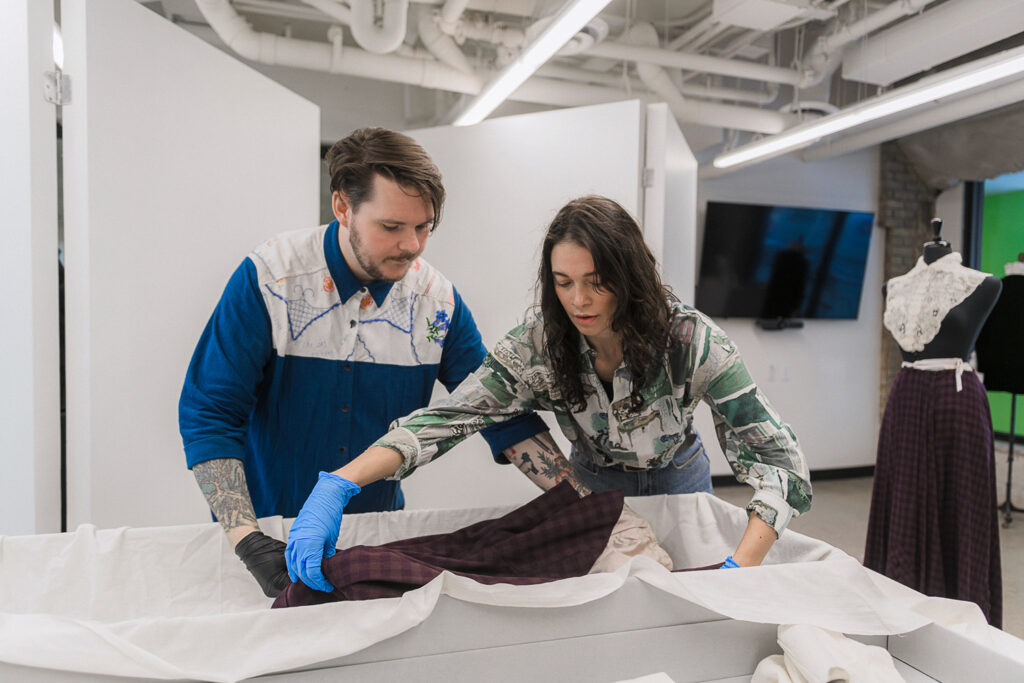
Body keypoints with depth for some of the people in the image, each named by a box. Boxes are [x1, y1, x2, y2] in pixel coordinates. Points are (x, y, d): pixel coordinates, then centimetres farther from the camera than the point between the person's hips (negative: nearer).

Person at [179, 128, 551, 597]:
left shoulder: (438, 300, -8)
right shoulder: (267, 278, -16)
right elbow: (209, 414, -15)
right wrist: (248, 540, -26)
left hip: (376, 526, 2)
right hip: (269, 522, -1)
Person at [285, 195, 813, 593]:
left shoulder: (691, 340, -32)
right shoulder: (537, 344, -27)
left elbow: (776, 459, -33)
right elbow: (446, 418, -33)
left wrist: (738, 568, -49)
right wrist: (336, 485, -47)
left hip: (677, 478, -1)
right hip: (593, 481, 1)